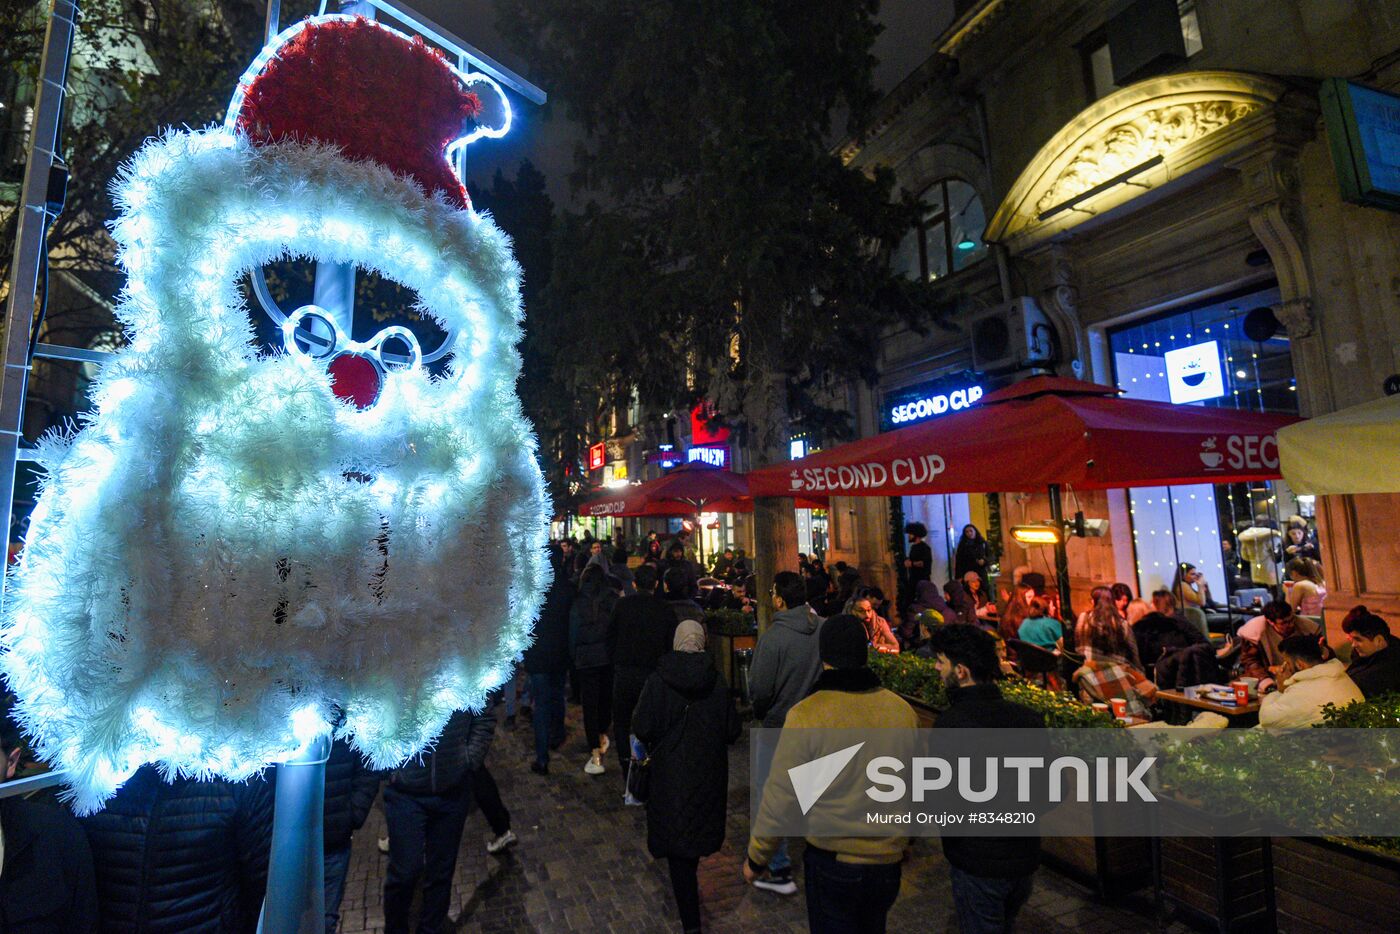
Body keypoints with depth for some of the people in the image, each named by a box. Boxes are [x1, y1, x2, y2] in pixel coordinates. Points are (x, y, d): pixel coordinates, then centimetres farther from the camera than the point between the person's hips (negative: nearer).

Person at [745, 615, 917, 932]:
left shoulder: (805, 715, -22)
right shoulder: (903, 710, -10)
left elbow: (781, 799, -16)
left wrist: (756, 858, 0)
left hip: (832, 860, -4)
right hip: (889, 859, 4)